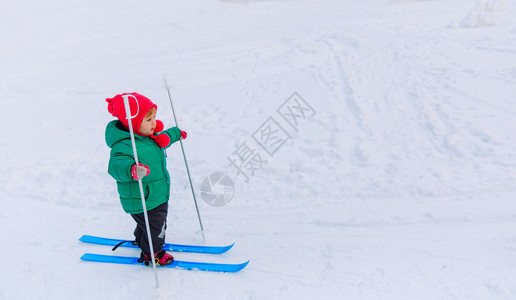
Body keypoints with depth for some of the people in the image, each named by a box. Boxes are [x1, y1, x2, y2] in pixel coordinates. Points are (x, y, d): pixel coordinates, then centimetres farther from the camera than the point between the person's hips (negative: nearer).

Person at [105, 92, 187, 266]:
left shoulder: (148, 136, 0)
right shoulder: (124, 146, -31)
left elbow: (161, 139, 22)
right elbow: (116, 165, -47)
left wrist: (176, 134, 36)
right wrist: (131, 169, -67)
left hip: (158, 196, 10)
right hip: (143, 202, -9)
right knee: (155, 228, 8)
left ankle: (141, 240, 59)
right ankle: (151, 254, 36)